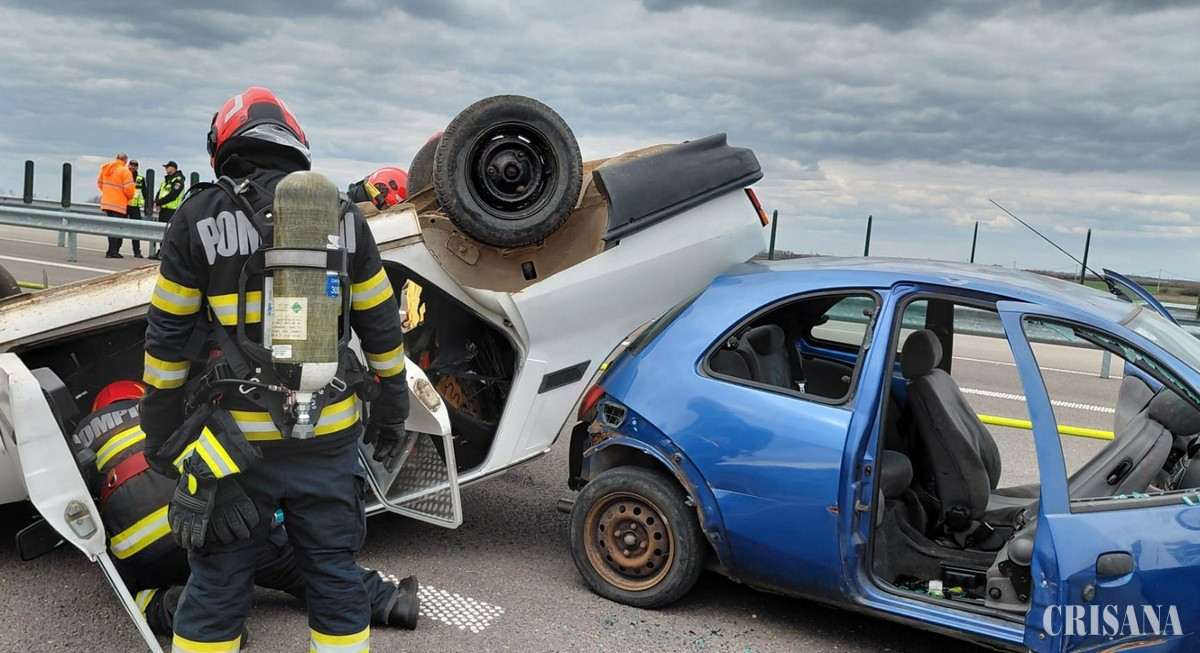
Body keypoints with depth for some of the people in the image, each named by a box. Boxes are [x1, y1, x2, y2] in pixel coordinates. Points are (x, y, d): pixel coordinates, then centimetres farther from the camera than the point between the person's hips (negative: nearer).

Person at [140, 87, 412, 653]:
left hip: (233, 440, -1)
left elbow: (167, 335, 0)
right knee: (335, 577, 14)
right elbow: (381, 325, 6)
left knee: (216, 585, 12)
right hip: (329, 437, 2)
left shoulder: (198, 218, -3)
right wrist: (392, 410, 16)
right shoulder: (343, 217, 2)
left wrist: (159, 429, 11)